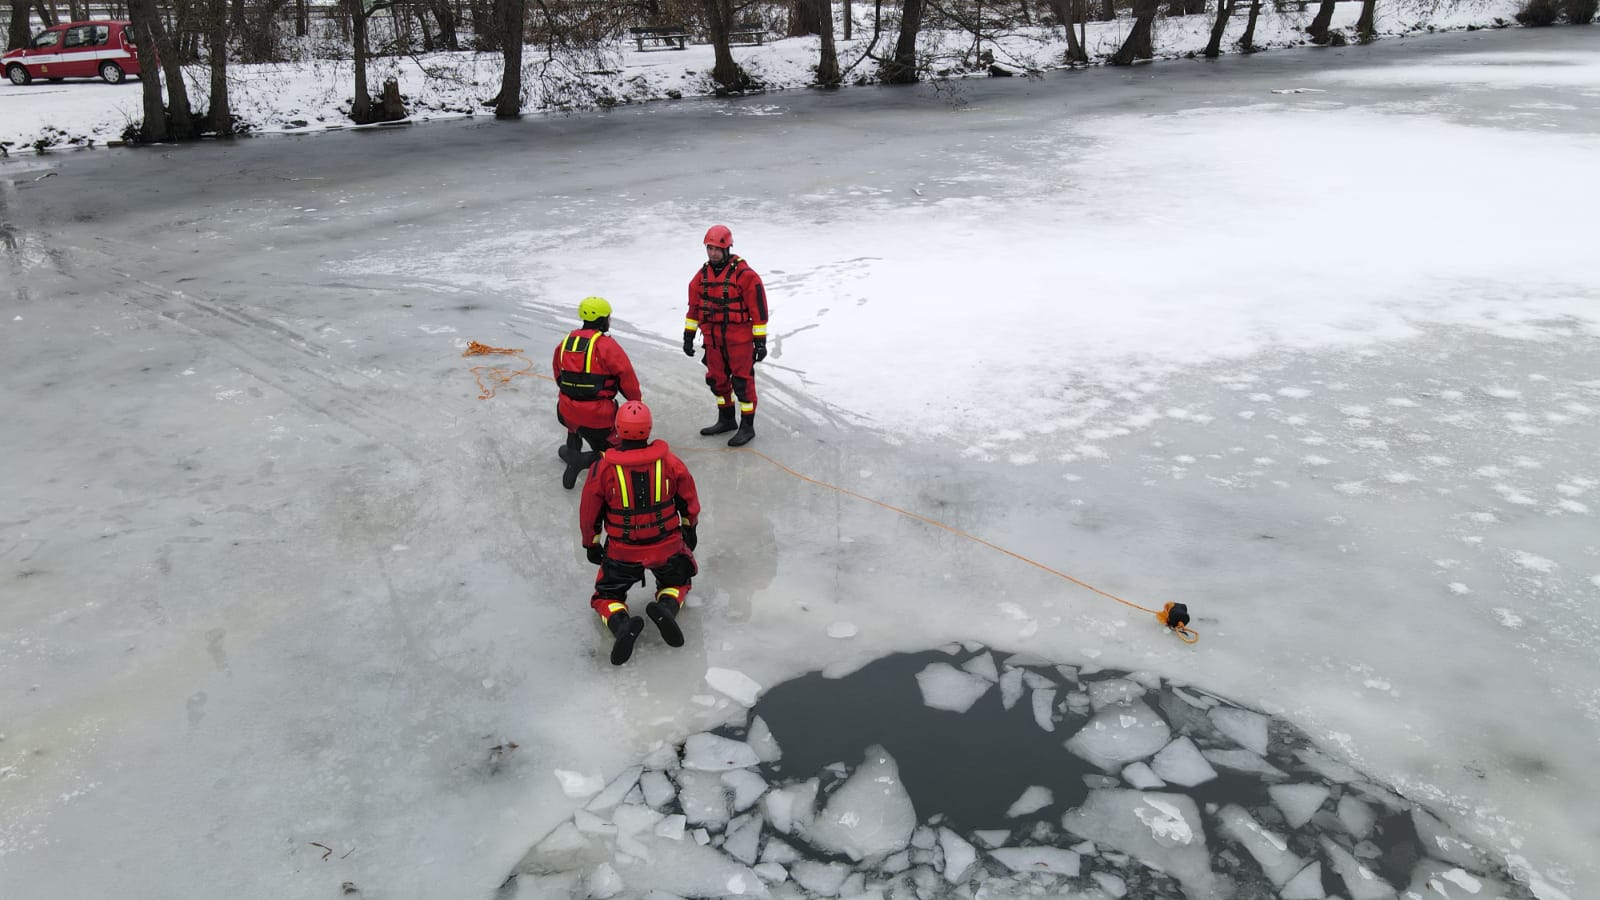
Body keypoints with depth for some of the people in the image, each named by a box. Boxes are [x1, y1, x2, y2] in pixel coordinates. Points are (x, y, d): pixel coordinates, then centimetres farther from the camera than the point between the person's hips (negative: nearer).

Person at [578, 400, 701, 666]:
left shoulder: (602, 468, -12)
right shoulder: (669, 461, -8)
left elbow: (589, 512, -1)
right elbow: (688, 499, 6)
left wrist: (591, 544, 16)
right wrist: (688, 528, 24)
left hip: (621, 552, -1)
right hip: (667, 546, 1)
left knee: (606, 597, 20)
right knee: (678, 581, 30)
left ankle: (620, 623, -14)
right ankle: (666, 605, -5)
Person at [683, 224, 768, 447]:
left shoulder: (744, 275, -15)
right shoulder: (702, 275, 5)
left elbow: (758, 309, -13)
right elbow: (694, 307, 14)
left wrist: (760, 341, -13)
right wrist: (688, 335, 13)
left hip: (739, 339, -6)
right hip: (713, 339, 6)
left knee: (743, 382, -1)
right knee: (717, 380, 16)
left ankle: (747, 427, 10)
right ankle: (725, 420, 33)